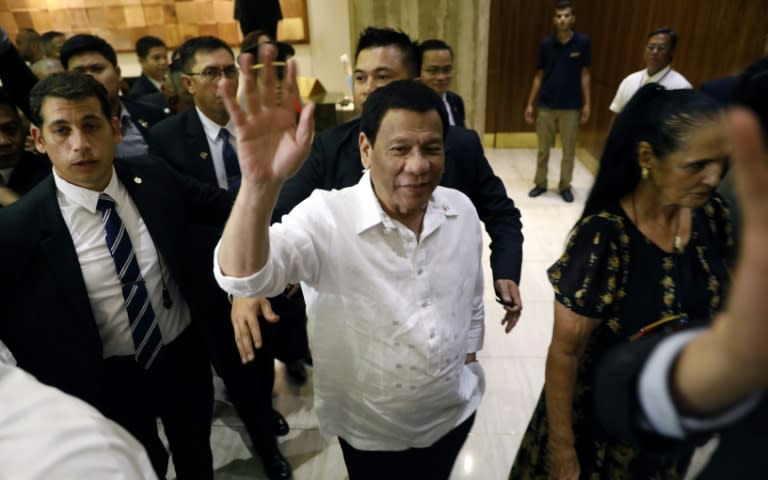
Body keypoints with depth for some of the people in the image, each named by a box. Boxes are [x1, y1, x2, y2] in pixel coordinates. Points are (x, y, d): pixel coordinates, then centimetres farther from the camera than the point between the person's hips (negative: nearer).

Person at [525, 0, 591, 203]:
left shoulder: (583, 42, -3)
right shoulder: (546, 44, 0)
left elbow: (584, 75, 1)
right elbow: (539, 76, 6)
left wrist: (586, 104, -1)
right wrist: (530, 104, 3)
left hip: (571, 107, -1)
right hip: (546, 106, 1)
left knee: (569, 151, 6)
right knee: (543, 149, 9)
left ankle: (565, 186, 21)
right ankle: (540, 183, 24)